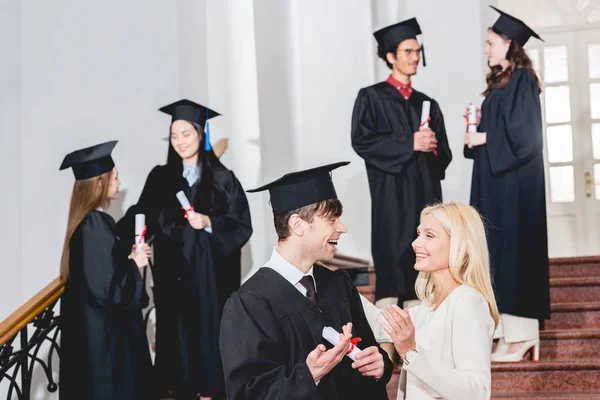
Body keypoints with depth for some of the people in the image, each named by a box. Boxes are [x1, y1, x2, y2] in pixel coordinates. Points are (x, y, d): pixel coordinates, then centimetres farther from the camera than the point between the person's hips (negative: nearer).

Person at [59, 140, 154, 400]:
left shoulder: (91, 221, 6)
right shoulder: (96, 226, -23)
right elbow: (106, 288, -26)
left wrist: (128, 256, 7)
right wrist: (134, 264, -12)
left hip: (96, 325, 10)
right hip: (102, 331, -10)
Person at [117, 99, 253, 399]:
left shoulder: (223, 179, -1)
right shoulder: (160, 177, 5)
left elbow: (242, 226, -3)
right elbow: (143, 216, -1)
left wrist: (209, 223, -18)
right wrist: (117, 236, -19)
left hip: (210, 273, -2)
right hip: (172, 273, 2)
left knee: (208, 329, 1)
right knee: (177, 331, 4)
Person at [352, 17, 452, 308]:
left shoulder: (427, 103, 17)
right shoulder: (371, 97, 3)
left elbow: (444, 153, 15)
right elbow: (362, 141, -9)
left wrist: (432, 146, -9)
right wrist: (410, 144, -14)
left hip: (426, 192, 5)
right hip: (392, 193, -5)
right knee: (393, 258, -10)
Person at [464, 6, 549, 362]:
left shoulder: (521, 80, -11)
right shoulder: (501, 82, 15)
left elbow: (523, 134, -18)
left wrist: (483, 138, -11)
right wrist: (477, 126, 5)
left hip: (515, 179, -9)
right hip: (498, 179, 9)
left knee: (515, 248, -8)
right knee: (503, 252, 8)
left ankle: (522, 333, -3)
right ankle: (515, 331, 12)